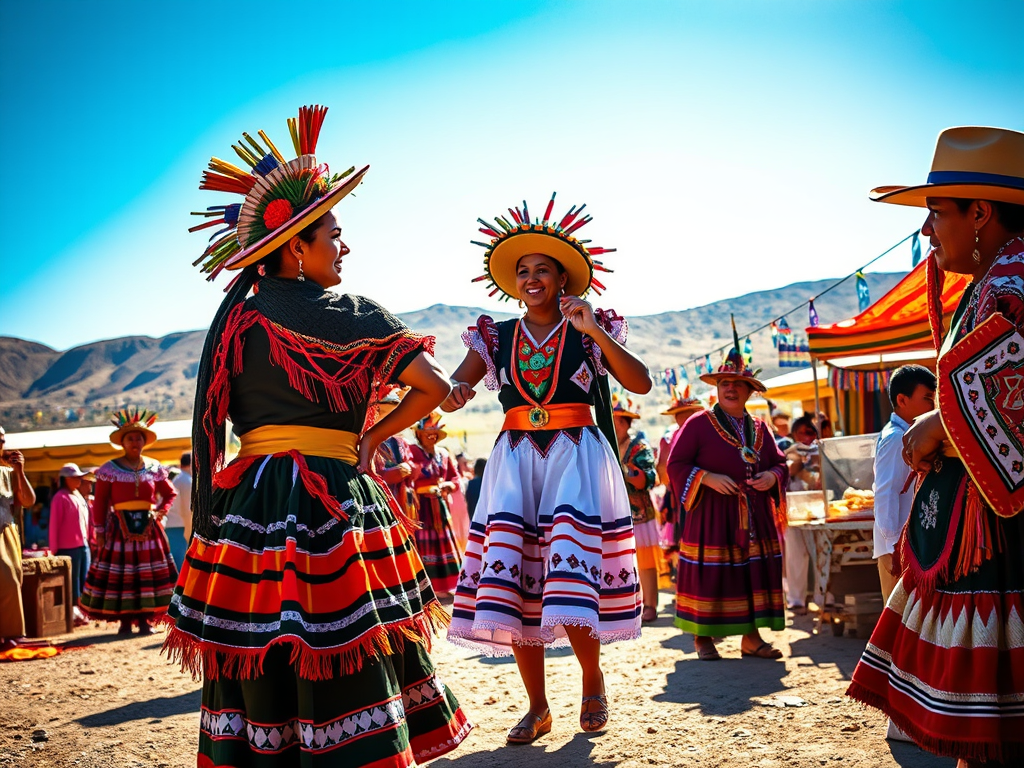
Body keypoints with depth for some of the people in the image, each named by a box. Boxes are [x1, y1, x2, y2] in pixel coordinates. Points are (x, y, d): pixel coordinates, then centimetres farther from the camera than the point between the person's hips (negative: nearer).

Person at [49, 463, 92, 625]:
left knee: (83, 581, 8)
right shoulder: (60, 497, -8)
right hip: (68, 547, -8)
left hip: (83, 545, 8)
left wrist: (87, 539, 13)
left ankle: (80, 611, 14)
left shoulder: (79, 496, 17)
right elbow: (54, 525, -10)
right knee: (72, 582, -5)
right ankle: (72, 613, -1)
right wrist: (54, 549, -12)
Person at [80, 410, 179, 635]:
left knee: (148, 572, 2)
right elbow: (100, 502, -1)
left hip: (148, 526, 2)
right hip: (120, 527, -2)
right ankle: (124, 621, 7)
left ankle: (144, 620, 10)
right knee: (119, 573, -2)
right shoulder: (109, 470, 0)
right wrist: (100, 530, -7)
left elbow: (170, 494, 16)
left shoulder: (154, 468, 7)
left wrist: (160, 512, -1)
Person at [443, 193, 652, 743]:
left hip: (576, 454, -2)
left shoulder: (589, 332, 7)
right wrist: (457, 390, -20)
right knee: (511, 574, -5)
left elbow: (641, 383, -5)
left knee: (568, 571, -15)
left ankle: (593, 680, 11)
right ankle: (537, 706, 8)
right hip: (516, 458, 3)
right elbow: (451, 390, 4)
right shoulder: (496, 338, 12)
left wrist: (595, 332, -15)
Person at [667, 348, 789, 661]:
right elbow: (676, 465, -4)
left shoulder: (759, 428, 14)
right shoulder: (698, 424, -2)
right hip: (712, 516, -5)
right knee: (709, 576, -4)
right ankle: (702, 637, 9)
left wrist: (772, 476, -2)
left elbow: (779, 463, 20)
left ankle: (751, 636, 14)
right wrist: (707, 478, -17)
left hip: (755, 518, 5)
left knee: (755, 574, 4)